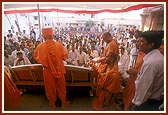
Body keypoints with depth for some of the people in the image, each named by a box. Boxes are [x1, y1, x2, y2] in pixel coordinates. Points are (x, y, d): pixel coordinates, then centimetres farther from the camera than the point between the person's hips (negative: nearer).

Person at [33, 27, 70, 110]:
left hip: (48, 70, 0)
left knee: (50, 87, 19)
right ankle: (64, 103, 34)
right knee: (61, 87, 19)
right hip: (59, 70, 0)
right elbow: (65, 56, -3)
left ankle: (52, 104, 37)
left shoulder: (40, 47, -15)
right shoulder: (59, 45, -16)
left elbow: (36, 57, 3)